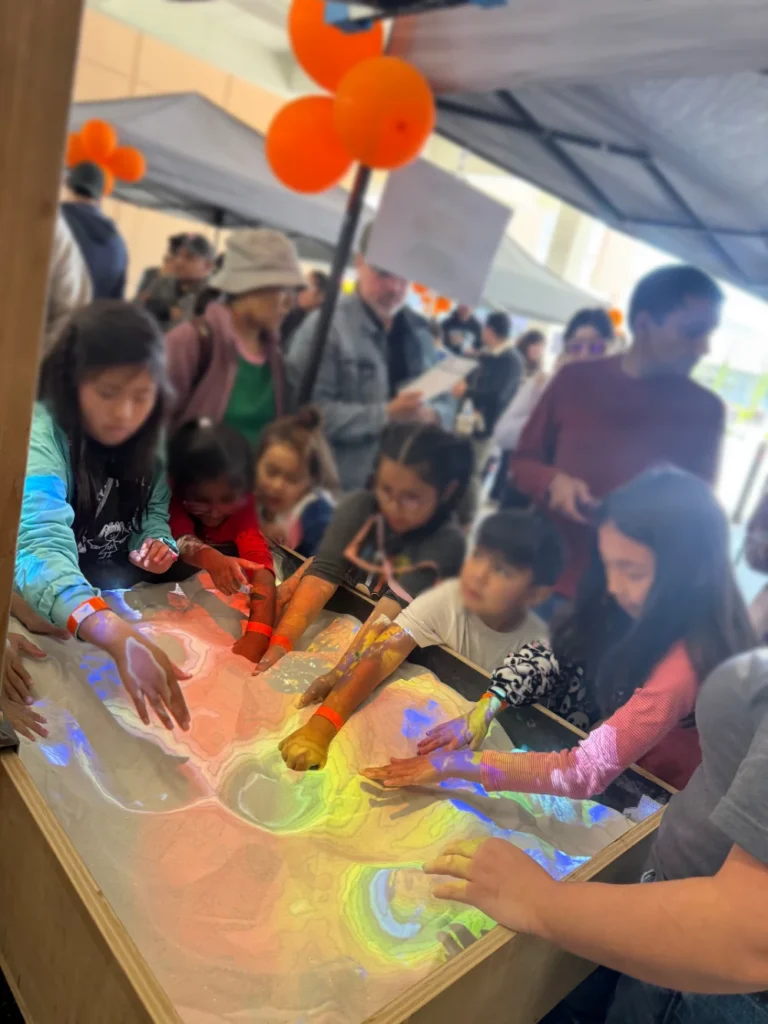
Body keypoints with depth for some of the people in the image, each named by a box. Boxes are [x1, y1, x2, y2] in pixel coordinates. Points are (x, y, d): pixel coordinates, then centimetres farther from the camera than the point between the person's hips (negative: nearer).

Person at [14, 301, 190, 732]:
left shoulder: (147, 435, -9)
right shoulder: (38, 438, -30)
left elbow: (154, 510, 2)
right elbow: (42, 549, -46)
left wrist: (158, 543, -24)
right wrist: (120, 636, -63)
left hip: (118, 594, 7)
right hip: (40, 609, -6)